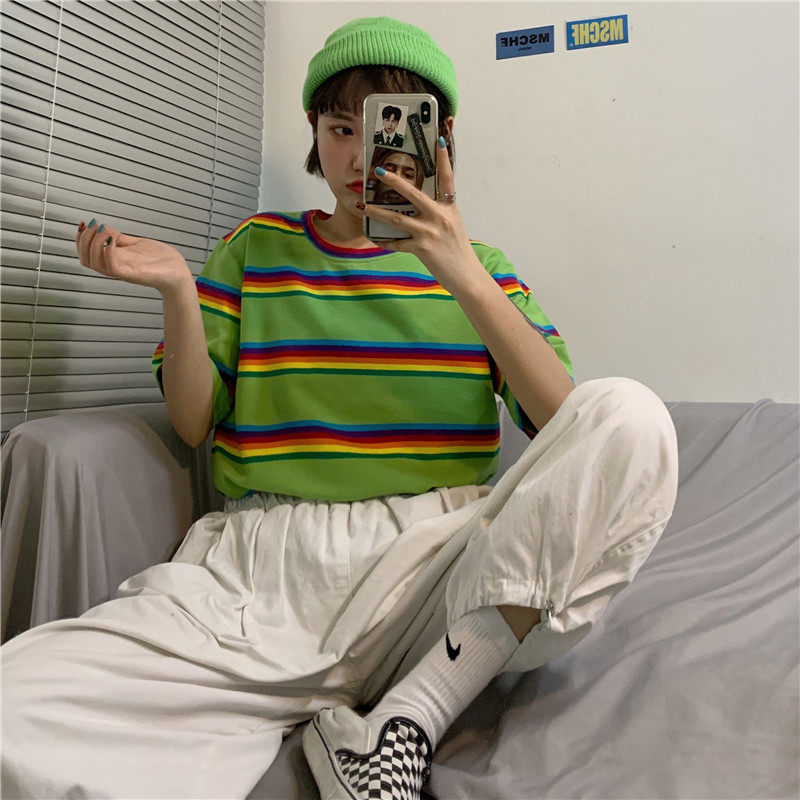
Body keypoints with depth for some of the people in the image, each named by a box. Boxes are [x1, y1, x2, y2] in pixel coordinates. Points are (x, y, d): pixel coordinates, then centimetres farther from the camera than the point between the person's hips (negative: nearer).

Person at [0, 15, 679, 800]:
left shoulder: (478, 265, 16)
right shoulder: (256, 247, 17)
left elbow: (569, 426, 1)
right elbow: (196, 425, 12)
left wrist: (467, 281, -10)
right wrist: (177, 292, -4)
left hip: (433, 553, 2)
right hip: (262, 560, 0)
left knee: (630, 416, -26)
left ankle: (410, 718, -20)